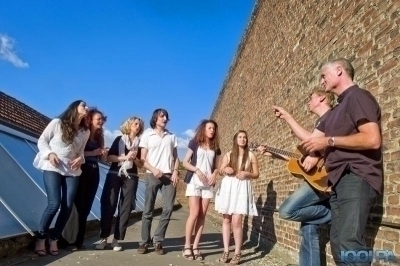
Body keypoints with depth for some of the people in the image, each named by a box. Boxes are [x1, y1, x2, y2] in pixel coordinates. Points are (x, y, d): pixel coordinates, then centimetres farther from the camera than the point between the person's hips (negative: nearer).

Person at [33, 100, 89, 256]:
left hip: (72, 170, 4)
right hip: (52, 168, -4)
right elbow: (42, 140, 1)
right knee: (54, 204, -14)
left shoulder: (85, 132, 9)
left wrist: (81, 159, -6)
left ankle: (54, 239, 14)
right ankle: (41, 238, 6)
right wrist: (50, 153, -16)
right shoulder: (57, 123, -3)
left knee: (68, 206, -3)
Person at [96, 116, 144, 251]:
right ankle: (103, 238, 5)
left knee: (125, 207, -1)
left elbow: (141, 164, 9)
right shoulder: (119, 139, 8)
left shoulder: (140, 143, 11)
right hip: (114, 175, -1)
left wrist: (134, 158, -10)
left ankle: (116, 239, 6)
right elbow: (109, 157, -2)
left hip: (131, 177, 2)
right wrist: (125, 157, -12)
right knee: (108, 205, -5)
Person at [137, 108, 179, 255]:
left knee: (168, 208, -2)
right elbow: (143, 159, 1)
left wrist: (175, 172, -3)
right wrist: (154, 170, -14)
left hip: (169, 176, 2)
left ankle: (158, 241, 10)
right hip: (153, 175, -2)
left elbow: (176, 157, 13)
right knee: (148, 210, 1)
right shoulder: (147, 135, 5)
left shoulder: (172, 136, 13)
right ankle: (145, 241, 12)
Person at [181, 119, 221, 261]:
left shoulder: (215, 148, 13)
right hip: (194, 182, -4)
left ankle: (195, 247, 7)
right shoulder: (194, 143, 2)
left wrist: (214, 174, -6)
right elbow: (185, 162, -1)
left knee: (202, 215, 1)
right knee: (194, 213, -10)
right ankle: (187, 246, 1)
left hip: (208, 184, 4)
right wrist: (197, 170, -15)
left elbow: (217, 167, 15)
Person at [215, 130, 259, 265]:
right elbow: (220, 171, 15)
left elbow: (256, 174, 8)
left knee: (236, 221, -11)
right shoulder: (228, 154, 11)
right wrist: (225, 169, -7)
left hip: (242, 188, -2)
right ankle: (226, 251, 13)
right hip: (228, 187, 3)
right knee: (226, 219, 4)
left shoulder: (251, 155, 6)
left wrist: (246, 174, -11)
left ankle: (238, 253, 2)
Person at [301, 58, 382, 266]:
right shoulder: (337, 110, 25)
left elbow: (373, 140, -18)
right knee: (338, 243, 9)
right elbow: (310, 138, 27)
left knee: (348, 243, -23)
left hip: (357, 178, -10)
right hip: (340, 180, 10)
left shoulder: (357, 96, -4)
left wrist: (329, 141, -10)